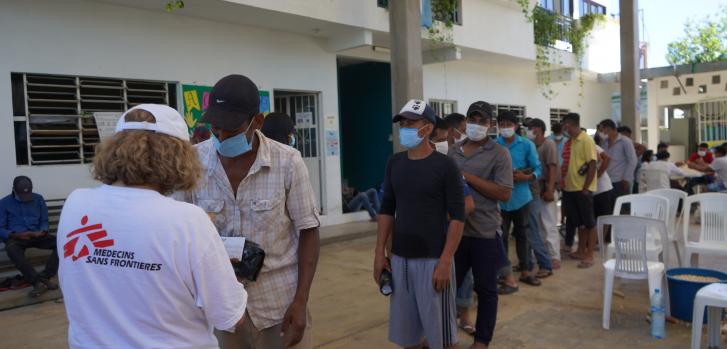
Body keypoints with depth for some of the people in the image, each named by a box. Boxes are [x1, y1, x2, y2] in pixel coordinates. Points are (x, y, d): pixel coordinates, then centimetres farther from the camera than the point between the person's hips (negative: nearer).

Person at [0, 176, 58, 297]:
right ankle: (40, 281, -44)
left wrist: (42, 232, -11)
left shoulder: (38, 199, 12)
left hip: (37, 236, 3)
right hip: (16, 238, -2)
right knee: (11, 248, -40)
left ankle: (44, 277, -33)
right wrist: (16, 235, -18)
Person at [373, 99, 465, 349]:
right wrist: (380, 253, 6)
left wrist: (445, 261, -16)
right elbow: (387, 209, 11)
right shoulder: (394, 163, 6)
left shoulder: (445, 166, -9)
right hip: (399, 258, 5)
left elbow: (457, 216, -11)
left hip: (432, 259, -5)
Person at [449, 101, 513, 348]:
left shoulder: (499, 153, -6)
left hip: (485, 233, -4)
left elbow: (505, 193, -16)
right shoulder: (454, 151, 9)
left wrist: (469, 177, -18)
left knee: (485, 289, 9)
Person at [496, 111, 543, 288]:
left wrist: (525, 177, -18)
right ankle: (503, 275, 15)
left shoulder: (527, 145, 1)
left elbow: (537, 169, 1)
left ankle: (525, 271, 27)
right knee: (501, 236, 3)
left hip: (521, 197, 2)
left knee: (522, 234, 14)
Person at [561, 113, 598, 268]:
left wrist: (585, 187, -17)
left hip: (582, 189, -8)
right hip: (570, 188, 8)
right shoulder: (570, 141, 12)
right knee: (579, 222, 16)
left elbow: (592, 165, -15)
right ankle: (582, 251, 26)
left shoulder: (586, 140, -10)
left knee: (589, 222, 0)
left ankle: (589, 256, 5)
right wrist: (564, 182, 9)